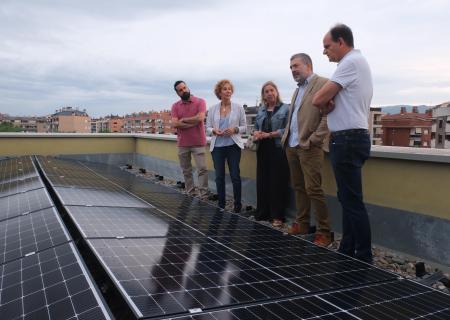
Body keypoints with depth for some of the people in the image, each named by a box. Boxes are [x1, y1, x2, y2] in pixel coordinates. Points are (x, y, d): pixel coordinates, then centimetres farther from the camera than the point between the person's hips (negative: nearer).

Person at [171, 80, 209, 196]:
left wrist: (183, 120, -5)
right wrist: (193, 123, -12)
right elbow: (175, 124, -6)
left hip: (198, 143, -3)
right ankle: (191, 194, 20)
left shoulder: (200, 102, -1)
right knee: (186, 171, 9)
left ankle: (204, 194, 0)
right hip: (182, 143, 3)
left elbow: (200, 118, -16)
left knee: (202, 169, -5)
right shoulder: (175, 106, 6)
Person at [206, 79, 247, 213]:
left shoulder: (238, 108, 1)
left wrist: (235, 129, -17)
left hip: (233, 146, -1)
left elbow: (244, 127, 3)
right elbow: (208, 128, 7)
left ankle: (238, 204, 14)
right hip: (217, 146, 2)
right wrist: (214, 131, -15)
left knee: (235, 176, 0)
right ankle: (221, 204, 20)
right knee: (219, 176, 7)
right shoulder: (212, 109, 5)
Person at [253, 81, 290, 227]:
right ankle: (262, 213, 18)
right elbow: (256, 128, 18)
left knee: (278, 182, -3)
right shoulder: (261, 111, 17)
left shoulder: (285, 108, -1)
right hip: (263, 150, 6)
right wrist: (256, 134, -5)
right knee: (262, 181, 7)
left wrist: (268, 135, -14)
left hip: (278, 149, -5)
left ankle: (277, 216, 5)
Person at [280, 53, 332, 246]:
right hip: (291, 146, 8)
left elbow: (327, 116, -13)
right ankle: (302, 224, 25)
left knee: (313, 189, -9)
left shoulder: (323, 84, -5)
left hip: (308, 147, -8)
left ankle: (324, 232, 1)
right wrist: (286, 137, 13)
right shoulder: (298, 89, 22)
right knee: (298, 187, 13)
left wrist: (313, 140, -16)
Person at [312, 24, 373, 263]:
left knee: (353, 201, -6)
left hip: (348, 140, -10)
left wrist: (325, 105, 4)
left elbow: (318, 100, -16)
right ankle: (348, 251, 23)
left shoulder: (351, 62, -12)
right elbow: (329, 102, 17)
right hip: (352, 138, 10)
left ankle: (364, 259, 2)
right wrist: (329, 105, -4)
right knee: (348, 198, 14)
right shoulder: (357, 62, 20)